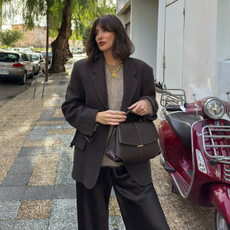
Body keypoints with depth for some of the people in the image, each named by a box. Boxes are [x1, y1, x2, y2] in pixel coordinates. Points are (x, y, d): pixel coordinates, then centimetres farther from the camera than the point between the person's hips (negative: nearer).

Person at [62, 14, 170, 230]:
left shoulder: (141, 70, 2)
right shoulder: (82, 68, 1)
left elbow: (152, 103, 13)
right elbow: (69, 108, 3)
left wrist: (147, 104, -12)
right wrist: (96, 117, -16)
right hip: (92, 161, 1)